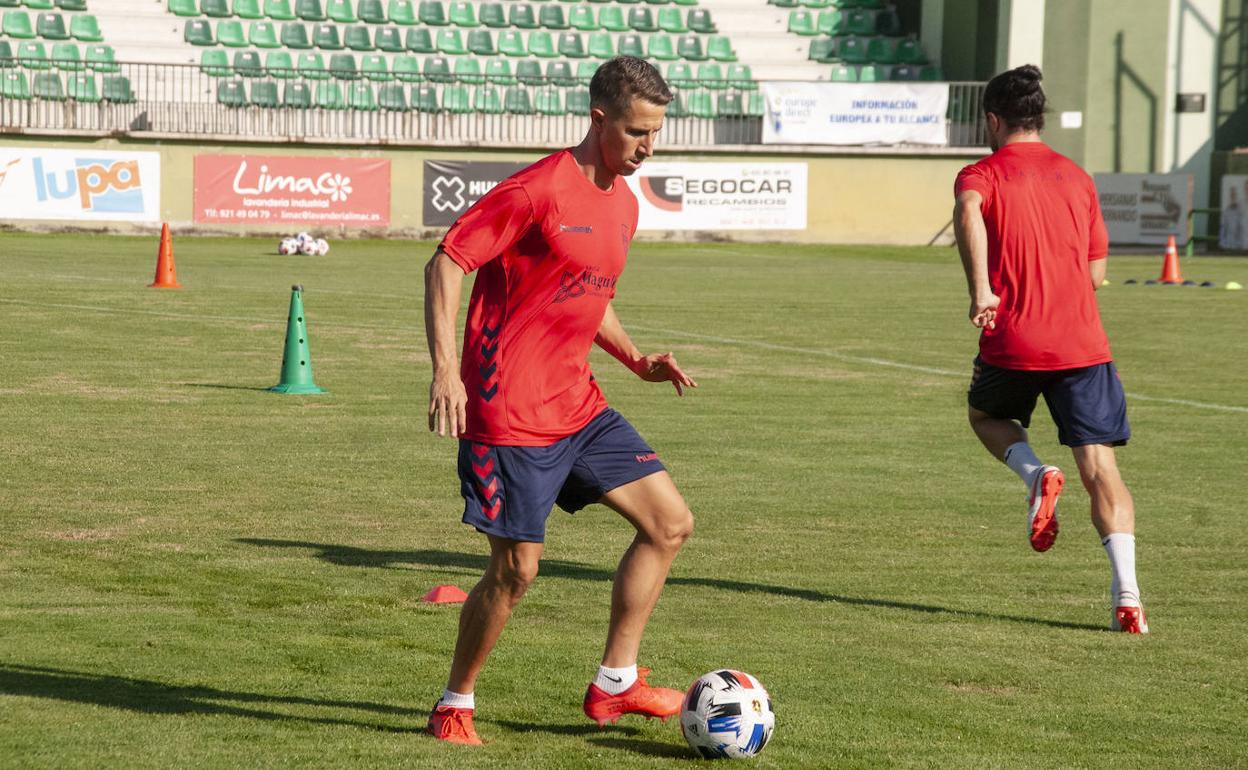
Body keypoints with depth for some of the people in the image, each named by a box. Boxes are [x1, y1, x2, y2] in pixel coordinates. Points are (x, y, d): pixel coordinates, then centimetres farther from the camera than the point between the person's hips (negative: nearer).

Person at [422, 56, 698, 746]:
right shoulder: (539, 190, -15)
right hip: (509, 411, -8)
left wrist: (636, 360, 11)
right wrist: (445, 369, -25)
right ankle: (454, 706, 15)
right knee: (515, 569, -5)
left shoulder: (623, 204, 12)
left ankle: (614, 684, 12)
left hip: (578, 406, 8)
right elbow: (445, 264, -16)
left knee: (669, 522, 4)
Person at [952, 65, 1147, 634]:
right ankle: (1126, 595, -15)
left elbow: (967, 212, -23)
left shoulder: (981, 175, 3)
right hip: (1083, 343, 2)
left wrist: (981, 289, -27)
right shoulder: (1077, 178, 15)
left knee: (986, 415, 29)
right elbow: (1096, 274, 18)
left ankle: (1035, 474, -3)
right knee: (1100, 467, 0)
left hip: (1013, 346, -2)